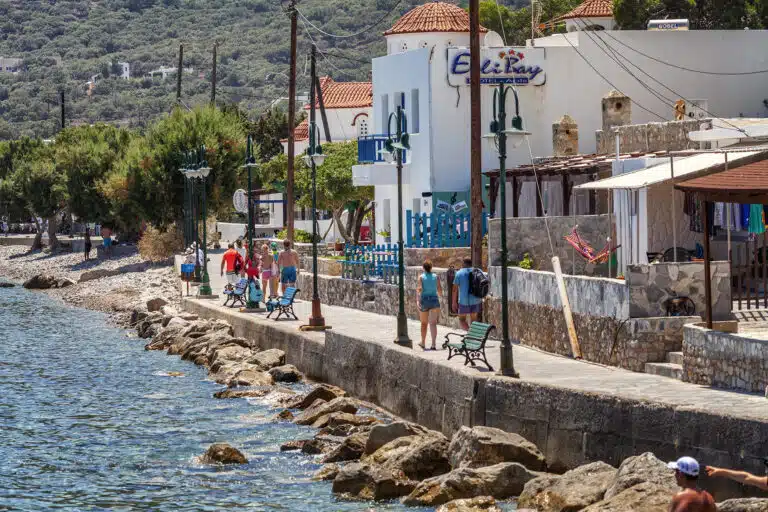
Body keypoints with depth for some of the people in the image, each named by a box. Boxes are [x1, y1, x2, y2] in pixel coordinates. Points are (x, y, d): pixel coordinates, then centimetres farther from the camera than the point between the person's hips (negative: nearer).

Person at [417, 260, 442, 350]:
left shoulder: (421, 277, -3)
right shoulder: (435, 277, 2)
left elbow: (419, 289, -15)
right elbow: (440, 290, 4)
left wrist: (418, 300, -17)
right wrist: (439, 295, 25)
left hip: (424, 300, 0)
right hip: (434, 300, 0)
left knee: (424, 323, 16)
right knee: (433, 323, -5)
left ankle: (423, 343, 31)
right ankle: (433, 344, -19)